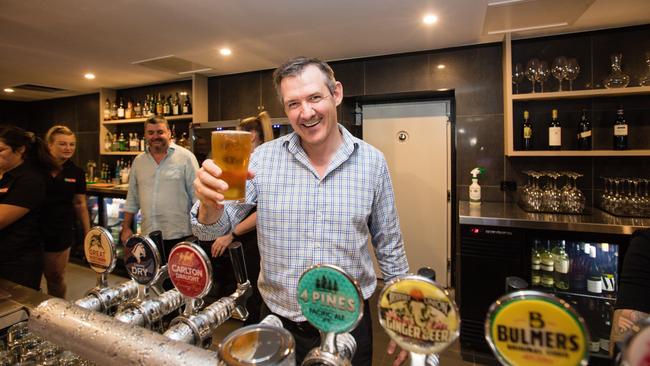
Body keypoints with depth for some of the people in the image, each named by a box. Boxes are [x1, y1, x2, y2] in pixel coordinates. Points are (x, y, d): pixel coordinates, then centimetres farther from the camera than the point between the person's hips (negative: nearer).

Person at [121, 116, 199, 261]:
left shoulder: (186, 157, -4)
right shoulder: (138, 161, 11)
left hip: (179, 236, -4)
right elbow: (132, 199, 17)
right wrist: (126, 227, 14)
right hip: (148, 235, 4)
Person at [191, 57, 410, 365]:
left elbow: (389, 246, 1)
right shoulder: (263, 158, -9)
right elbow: (213, 229, -9)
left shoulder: (372, 162, -7)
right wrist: (210, 203, -31)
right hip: (279, 322, 1)